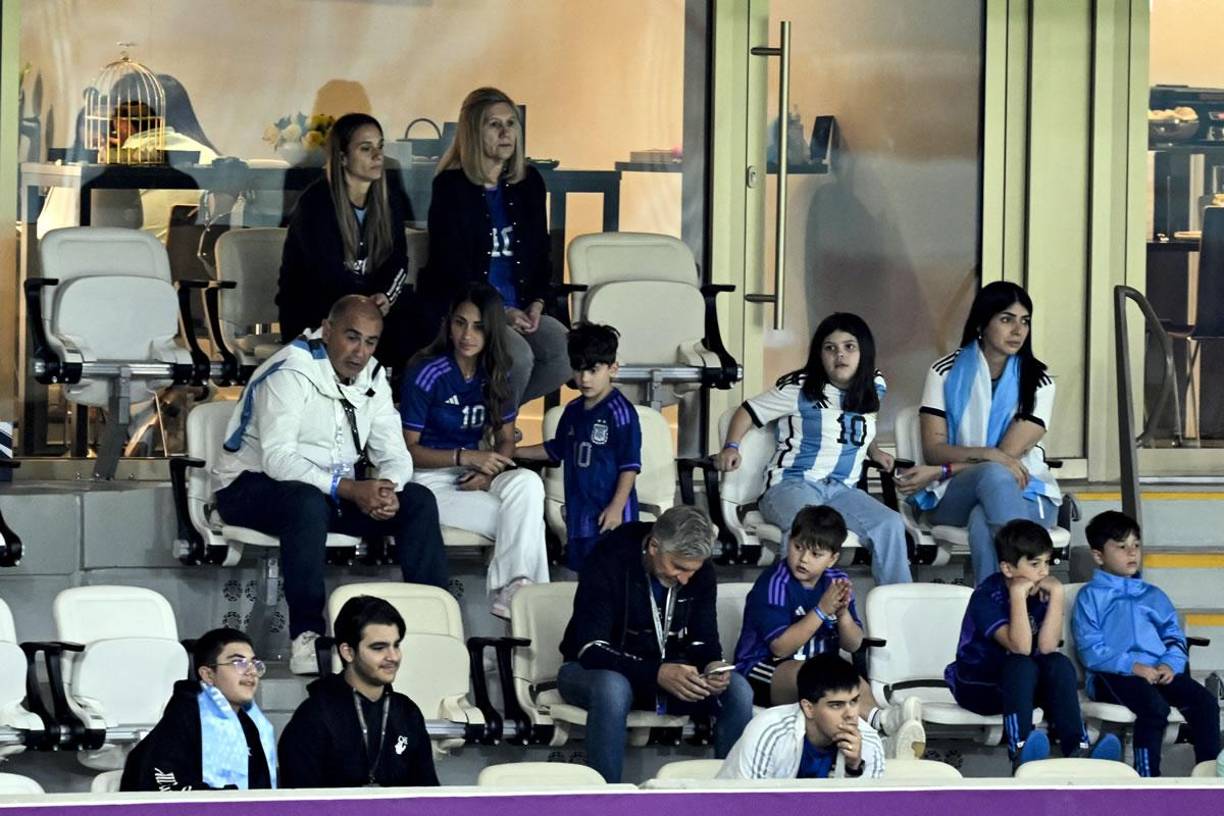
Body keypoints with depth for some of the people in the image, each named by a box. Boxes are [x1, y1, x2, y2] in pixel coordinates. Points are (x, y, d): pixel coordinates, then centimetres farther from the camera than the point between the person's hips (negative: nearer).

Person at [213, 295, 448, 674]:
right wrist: (350, 489, -38)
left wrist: (387, 487, -23)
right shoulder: (291, 372, -20)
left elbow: (394, 453, 2)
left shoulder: (371, 377, 4)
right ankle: (306, 635, -36)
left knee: (418, 501, -11)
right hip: (253, 485, -7)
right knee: (308, 502, -40)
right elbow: (277, 458, -30)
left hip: (337, 488, 7)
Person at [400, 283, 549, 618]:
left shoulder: (493, 375, 5)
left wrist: (489, 472, -11)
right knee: (519, 520, -26)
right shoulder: (427, 374, -12)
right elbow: (407, 448, -10)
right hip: (429, 479, -5)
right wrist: (466, 457, -21)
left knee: (527, 482, -28)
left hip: (471, 476, 5)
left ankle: (508, 589, -27)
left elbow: (505, 440, 12)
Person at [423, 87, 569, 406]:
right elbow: (451, 265, -9)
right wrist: (499, 313, -17)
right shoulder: (451, 186, -5)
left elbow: (540, 252, 17)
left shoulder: (529, 183, 13)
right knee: (518, 356, -32)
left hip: (520, 310, 6)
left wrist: (536, 303, -2)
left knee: (567, 352, -20)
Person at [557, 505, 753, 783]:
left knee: (738, 691, -19)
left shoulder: (700, 571, -5)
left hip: (668, 674, 5)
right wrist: (657, 674, -40)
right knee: (612, 689, -41)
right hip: (594, 671, -5)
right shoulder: (611, 560, -22)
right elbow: (590, 650, -27)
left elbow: (703, 641, 1)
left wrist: (713, 666, -25)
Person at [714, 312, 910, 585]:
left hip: (842, 490, 5)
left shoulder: (874, 388, 13)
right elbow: (748, 412, 5)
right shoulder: (800, 389, -1)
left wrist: (874, 452, 21)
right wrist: (731, 447, -9)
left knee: (890, 525, -22)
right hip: (792, 485, -5)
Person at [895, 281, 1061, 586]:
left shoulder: (1037, 381, 0)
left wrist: (939, 473, -15)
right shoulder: (946, 372, 3)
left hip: (1025, 493, 0)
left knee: (983, 524, -39)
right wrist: (986, 454, -23)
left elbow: (1009, 454, -8)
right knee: (995, 474, -38)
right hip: (955, 497, 0)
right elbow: (933, 449, -4)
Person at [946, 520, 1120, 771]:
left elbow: (1047, 646, -20)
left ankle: (1076, 749, -37)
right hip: (977, 685, -5)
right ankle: (1020, 748, -50)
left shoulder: (1041, 592, -4)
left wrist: (1057, 594, -22)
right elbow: (1020, 648, -32)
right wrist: (1018, 594, -35)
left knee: (1059, 664, -24)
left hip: (1021, 684, 5)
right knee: (1022, 666, -34)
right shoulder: (987, 597, -19)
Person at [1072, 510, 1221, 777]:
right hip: (1114, 676, -5)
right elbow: (1090, 650, -4)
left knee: (1205, 701, -20)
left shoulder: (1153, 596, 26)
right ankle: (1148, 778, -30)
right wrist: (1132, 666, -16)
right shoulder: (1091, 597, 8)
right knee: (1155, 705, -34)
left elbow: (1174, 636, 19)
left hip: (1158, 672, 5)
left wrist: (1171, 663, -5)